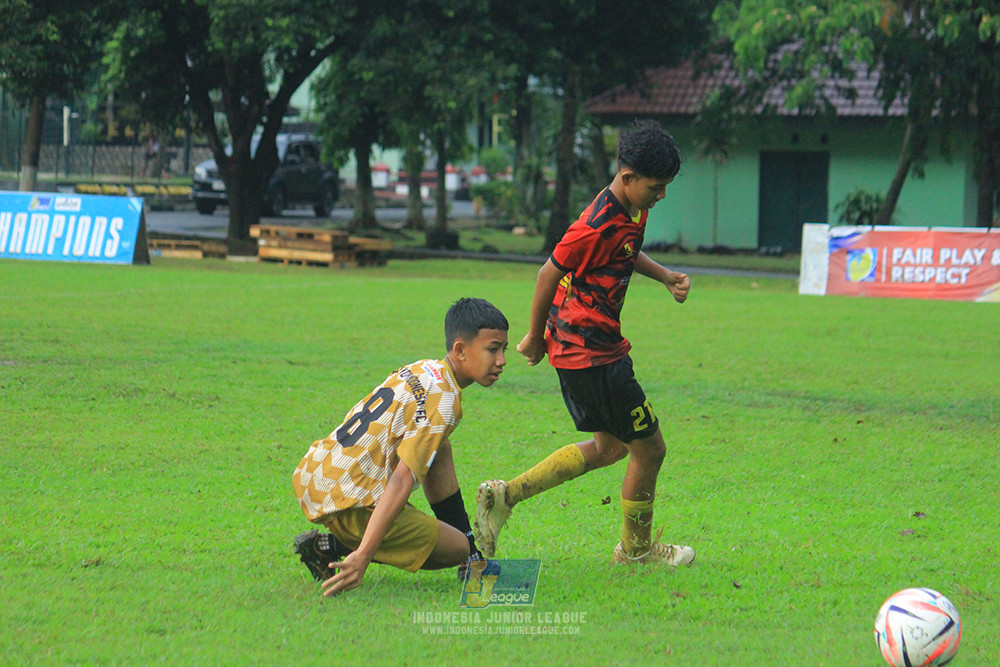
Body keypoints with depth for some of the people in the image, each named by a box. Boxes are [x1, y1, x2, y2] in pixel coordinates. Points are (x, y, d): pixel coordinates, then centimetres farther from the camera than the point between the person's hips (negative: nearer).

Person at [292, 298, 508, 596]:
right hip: (348, 502, -9)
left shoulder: (419, 370, 11)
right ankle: (333, 548, -4)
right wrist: (363, 556, -29)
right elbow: (401, 482, -25)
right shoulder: (444, 401, -17)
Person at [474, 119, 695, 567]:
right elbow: (550, 274, -16)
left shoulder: (632, 210, 4)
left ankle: (505, 495, 16)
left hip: (589, 348, 10)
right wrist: (535, 338, -3)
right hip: (590, 353, -10)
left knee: (609, 446, 20)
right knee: (649, 448, 2)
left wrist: (665, 276, 7)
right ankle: (636, 547, 23)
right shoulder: (599, 226, -26)